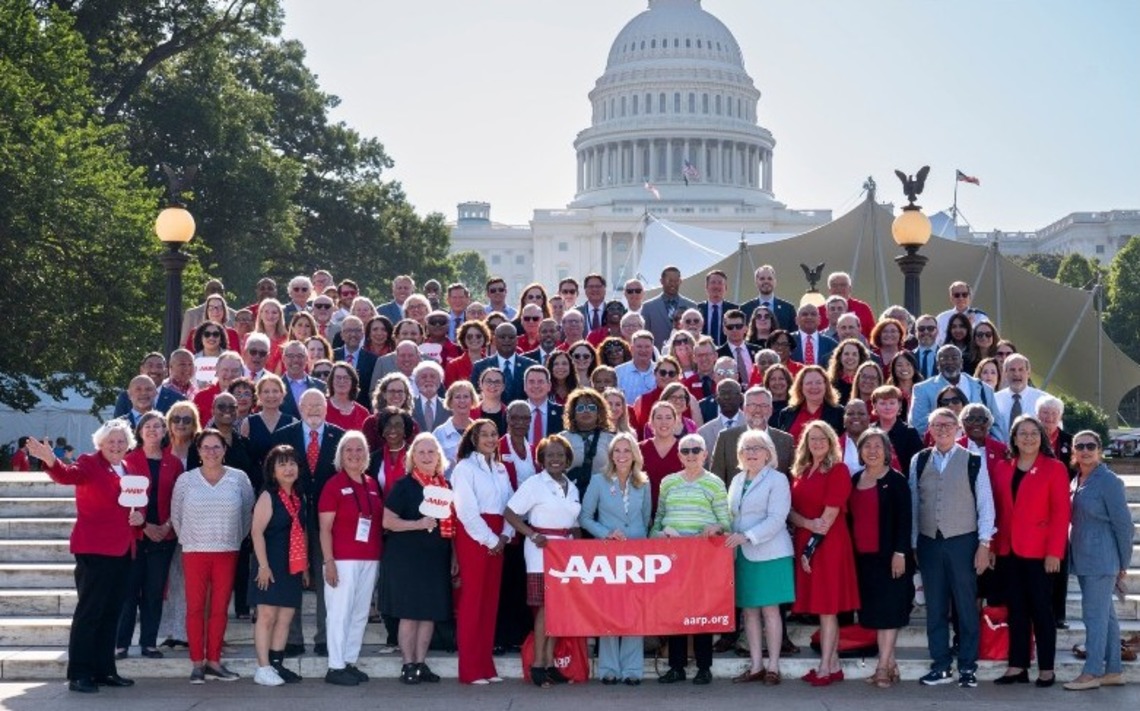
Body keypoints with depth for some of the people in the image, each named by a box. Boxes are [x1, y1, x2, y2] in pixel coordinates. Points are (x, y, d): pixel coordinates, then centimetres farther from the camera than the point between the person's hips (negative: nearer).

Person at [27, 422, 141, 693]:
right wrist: (50, 460, -46)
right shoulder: (89, 463, -5)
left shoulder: (127, 470, 14)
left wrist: (139, 514, 2)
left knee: (111, 612, 12)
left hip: (122, 551, 7)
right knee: (89, 611, -6)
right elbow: (67, 475, -25)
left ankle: (104, 670, 19)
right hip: (94, 550, -7)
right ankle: (78, 674, -2)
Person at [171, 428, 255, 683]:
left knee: (220, 608, 3)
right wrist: (187, 539, 8)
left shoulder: (239, 479, 2)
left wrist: (236, 538, 8)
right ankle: (198, 663, 4)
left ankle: (214, 661, 11)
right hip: (194, 551, -1)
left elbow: (248, 512, 9)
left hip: (227, 552, 1)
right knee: (195, 607, -1)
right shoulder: (186, 480, 2)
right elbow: (176, 514, 10)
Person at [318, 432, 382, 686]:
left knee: (360, 613, 9)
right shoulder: (334, 485, -4)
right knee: (340, 613, -4)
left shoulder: (372, 484, 12)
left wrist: (380, 555, 7)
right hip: (343, 559, -6)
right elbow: (325, 528, -6)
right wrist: (329, 561, -13)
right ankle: (336, 667, -1)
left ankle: (350, 662, 16)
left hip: (370, 560, 6)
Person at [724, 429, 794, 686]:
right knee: (748, 609, 5)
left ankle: (773, 667, 2)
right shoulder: (737, 480, 16)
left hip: (770, 554, -6)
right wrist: (728, 534, 0)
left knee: (770, 609, -4)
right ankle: (756, 667, 11)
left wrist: (746, 536, -20)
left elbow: (776, 518, -13)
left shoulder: (777, 480, -4)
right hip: (744, 555, 6)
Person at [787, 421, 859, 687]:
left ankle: (825, 668, -3)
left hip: (829, 544, -6)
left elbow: (830, 515, -11)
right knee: (819, 607, 7)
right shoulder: (802, 471, 14)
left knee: (827, 607, -5)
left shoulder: (838, 470, -5)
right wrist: (809, 524, -11)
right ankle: (833, 666, 12)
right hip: (805, 544, 6)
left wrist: (813, 547, -12)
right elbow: (791, 511, 8)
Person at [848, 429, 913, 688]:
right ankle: (890, 663, 14)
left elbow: (904, 518, -9)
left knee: (888, 610, -4)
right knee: (873, 610, 7)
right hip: (863, 557, 6)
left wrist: (900, 552, -15)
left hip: (889, 556, -6)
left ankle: (883, 667, -2)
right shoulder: (855, 480, 12)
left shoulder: (896, 480, -5)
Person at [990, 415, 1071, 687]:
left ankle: (1046, 669, 10)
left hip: (1040, 552, -4)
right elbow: (998, 509, 10)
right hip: (1011, 551, 4)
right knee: (1017, 609, 8)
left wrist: (1055, 552, -13)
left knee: (1041, 608, 3)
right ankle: (1017, 667, 12)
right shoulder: (1002, 469, 9)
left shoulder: (1054, 469, -3)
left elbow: (1061, 512, -7)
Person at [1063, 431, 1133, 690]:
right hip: (1083, 559, 8)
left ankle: (1092, 672, -2)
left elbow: (1123, 523, -10)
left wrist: (1124, 562, -7)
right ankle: (1113, 670, 18)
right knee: (1105, 614, 12)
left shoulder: (1108, 481, -11)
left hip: (1102, 559, -8)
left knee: (1095, 615, -6)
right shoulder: (1077, 480, 11)